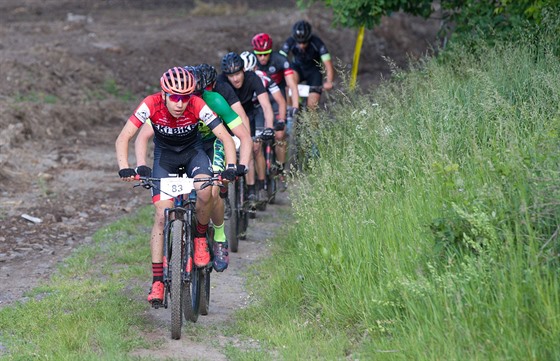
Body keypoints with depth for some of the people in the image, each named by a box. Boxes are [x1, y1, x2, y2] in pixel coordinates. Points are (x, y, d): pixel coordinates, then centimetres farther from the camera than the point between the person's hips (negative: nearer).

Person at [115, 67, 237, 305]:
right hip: (164, 154, 0)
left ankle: (200, 237, -2)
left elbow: (226, 138, -27)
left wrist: (231, 167, -42)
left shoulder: (198, 106, -29)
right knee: (162, 214, -12)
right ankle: (157, 280, -9)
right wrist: (124, 168, -43)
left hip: (193, 152, 0)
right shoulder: (151, 105, -29)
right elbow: (123, 138, -29)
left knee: (205, 191, -31)